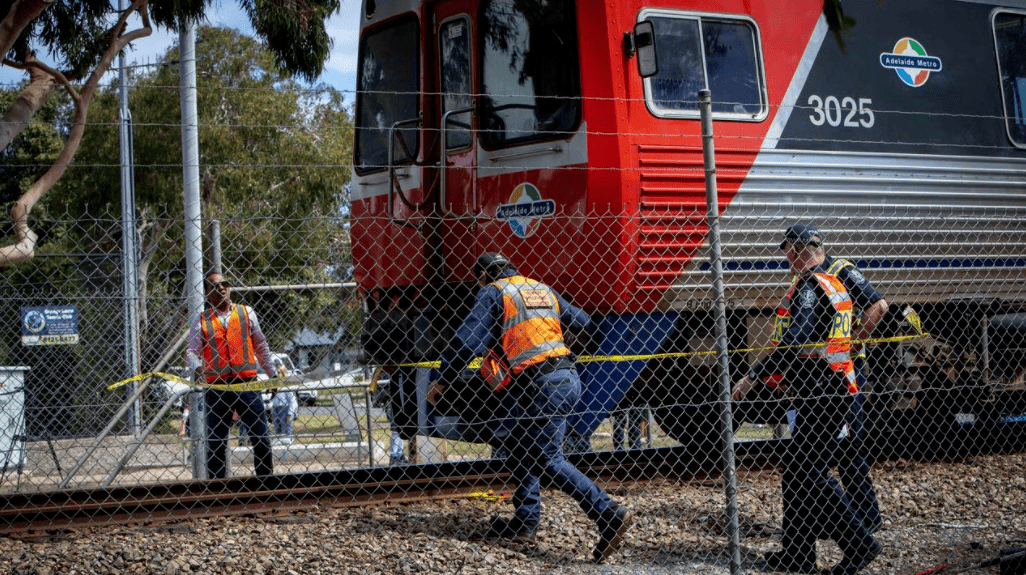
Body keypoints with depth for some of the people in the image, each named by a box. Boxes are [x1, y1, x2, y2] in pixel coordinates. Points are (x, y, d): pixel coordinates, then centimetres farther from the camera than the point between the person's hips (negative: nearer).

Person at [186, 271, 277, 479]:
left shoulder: (246, 313, 11)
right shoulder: (201, 320, 7)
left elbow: (261, 346, 18)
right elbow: (192, 351, -1)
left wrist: (272, 374, 18)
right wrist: (198, 367, -21)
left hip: (246, 383, 1)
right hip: (216, 387, -1)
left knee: (260, 436, -1)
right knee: (215, 441, 3)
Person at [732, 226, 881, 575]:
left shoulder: (808, 287, -14)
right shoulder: (835, 287, 16)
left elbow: (792, 345, -22)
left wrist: (752, 377, -19)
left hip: (818, 396, -10)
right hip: (836, 390, 10)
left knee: (808, 474, -7)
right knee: (798, 471, 12)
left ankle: (859, 545, -7)